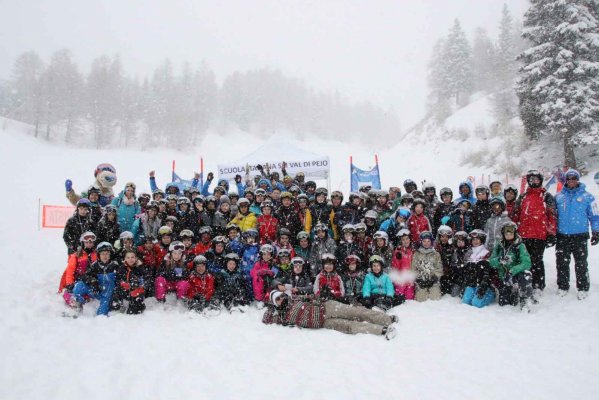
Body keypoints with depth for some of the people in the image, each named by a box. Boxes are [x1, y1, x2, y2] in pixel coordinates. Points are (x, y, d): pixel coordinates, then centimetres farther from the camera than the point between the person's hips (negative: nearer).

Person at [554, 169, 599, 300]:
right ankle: (563, 287, 20)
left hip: (580, 236, -2)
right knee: (562, 263, 8)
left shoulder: (587, 196, 0)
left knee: (581, 263, 3)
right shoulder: (559, 197, 7)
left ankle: (583, 288, 14)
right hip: (562, 236, 3)